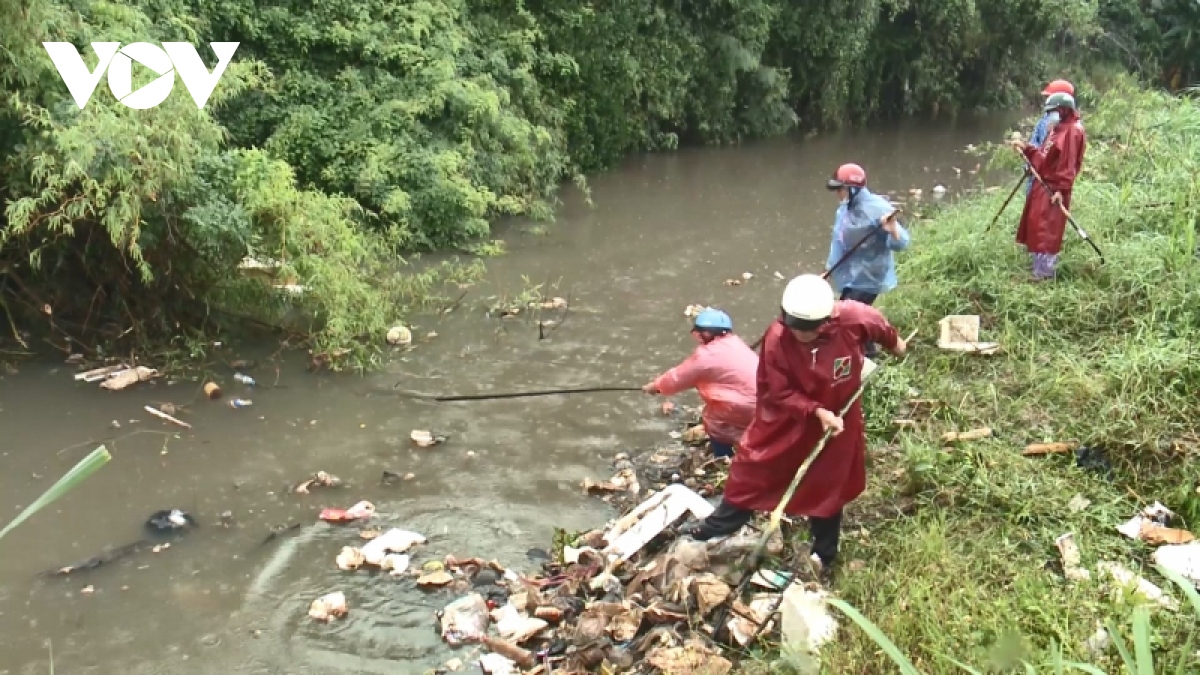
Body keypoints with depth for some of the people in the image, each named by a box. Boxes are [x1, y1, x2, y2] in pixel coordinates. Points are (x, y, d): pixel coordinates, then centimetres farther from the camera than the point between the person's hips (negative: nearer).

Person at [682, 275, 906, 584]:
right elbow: (777, 393, -21)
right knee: (753, 469, 12)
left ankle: (824, 559, 36)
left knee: (827, 488, 16)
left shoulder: (853, 318, -28)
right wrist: (816, 411, -30)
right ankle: (718, 525, 35)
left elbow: (878, 325, -3)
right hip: (785, 419, 0)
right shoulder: (777, 338, -29)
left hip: (838, 419, 1)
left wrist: (894, 343, 16)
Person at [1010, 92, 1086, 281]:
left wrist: (1061, 189, -26)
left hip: (1054, 188, -10)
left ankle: (1045, 274, -5)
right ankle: (1040, 269, 25)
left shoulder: (1073, 131, -13)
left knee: (1047, 231, -9)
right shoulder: (1058, 128, 19)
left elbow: (1069, 164, -21)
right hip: (1042, 184, 10)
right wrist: (1026, 148, 9)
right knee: (1035, 227, 15)